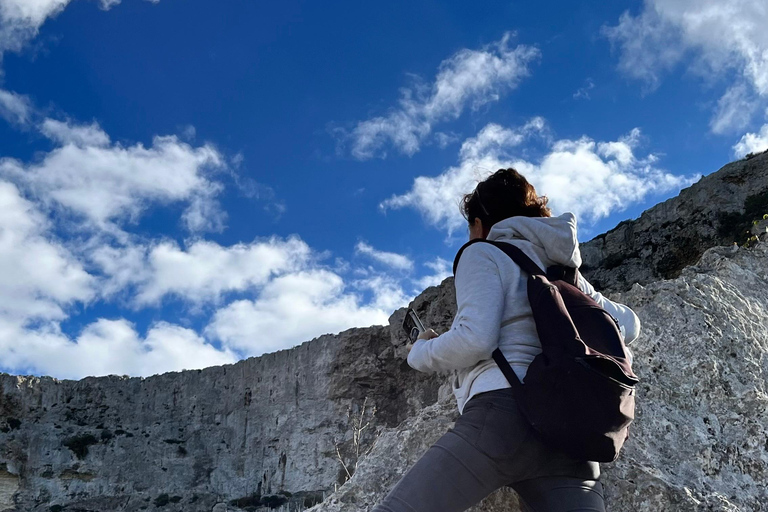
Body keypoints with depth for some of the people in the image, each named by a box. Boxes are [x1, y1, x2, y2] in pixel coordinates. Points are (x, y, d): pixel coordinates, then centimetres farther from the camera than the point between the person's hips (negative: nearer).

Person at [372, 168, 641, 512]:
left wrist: (420, 353, 11)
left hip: (503, 415, -7)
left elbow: (475, 339, -8)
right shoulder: (565, 271, 28)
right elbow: (628, 325, 35)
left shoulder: (483, 254, 8)